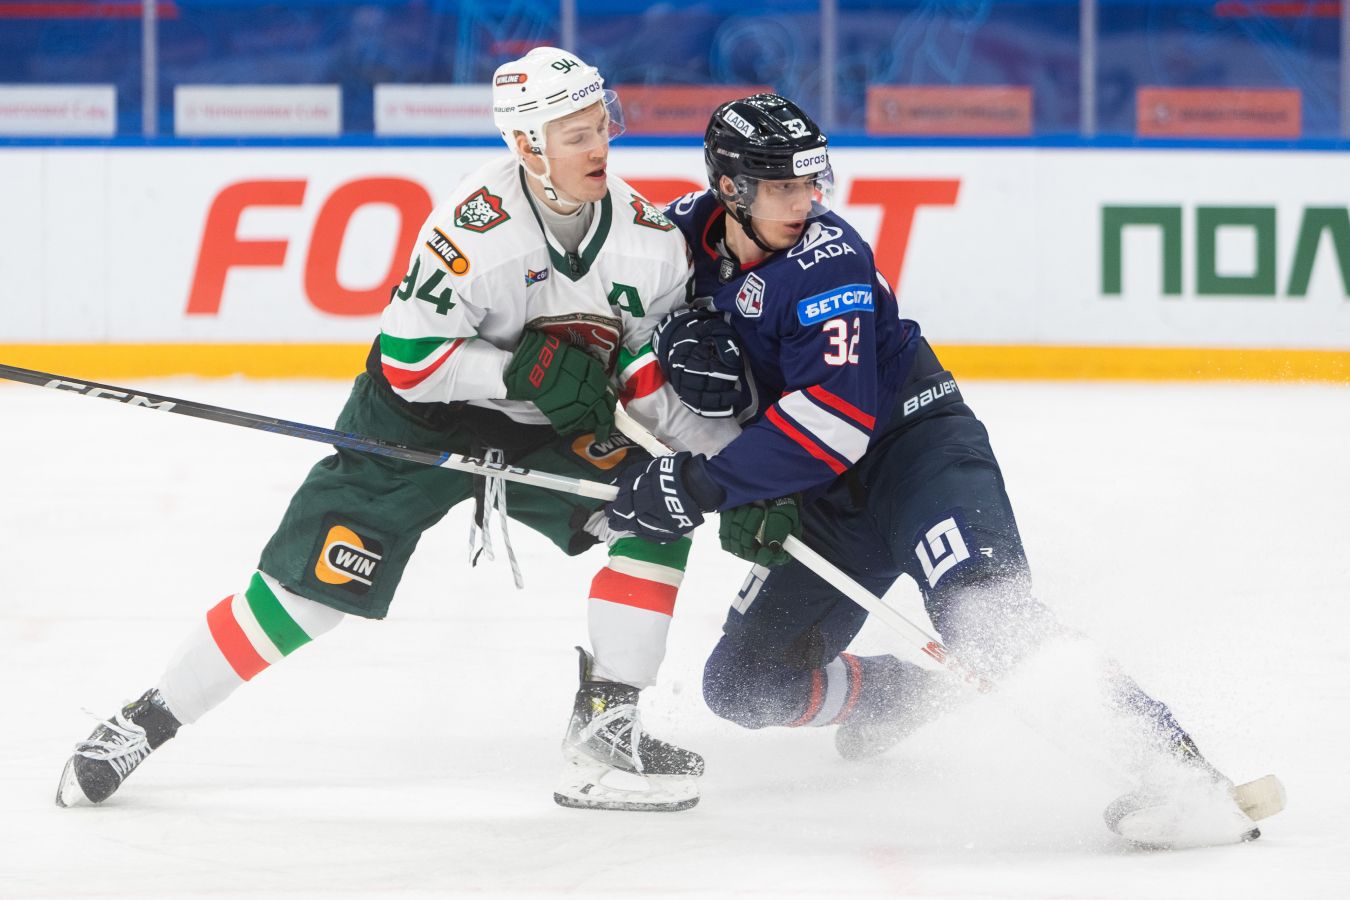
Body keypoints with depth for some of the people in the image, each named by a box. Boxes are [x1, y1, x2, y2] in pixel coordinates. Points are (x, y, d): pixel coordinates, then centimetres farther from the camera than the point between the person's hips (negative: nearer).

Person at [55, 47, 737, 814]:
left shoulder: (646, 234, -13)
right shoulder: (478, 227, -31)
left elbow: (653, 360, 0)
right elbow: (409, 360, -26)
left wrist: (725, 448, -16)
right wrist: (522, 369, -35)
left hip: (545, 432, 5)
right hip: (421, 422, -5)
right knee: (315, 579, -10)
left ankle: (606, 725, -6)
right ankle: (147, 721, 5)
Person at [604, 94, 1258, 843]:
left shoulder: (825, 261, -24)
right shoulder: (687, 231, -4)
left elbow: (833, 424, -31)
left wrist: (701, 485, -34)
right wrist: (680, 343, -13)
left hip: (916, 444, -8)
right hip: (825, 494, 8)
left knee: (983, 613, -33)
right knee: (744, 686, 5)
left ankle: (1158, 759, -40)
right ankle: (896, 695, 30)